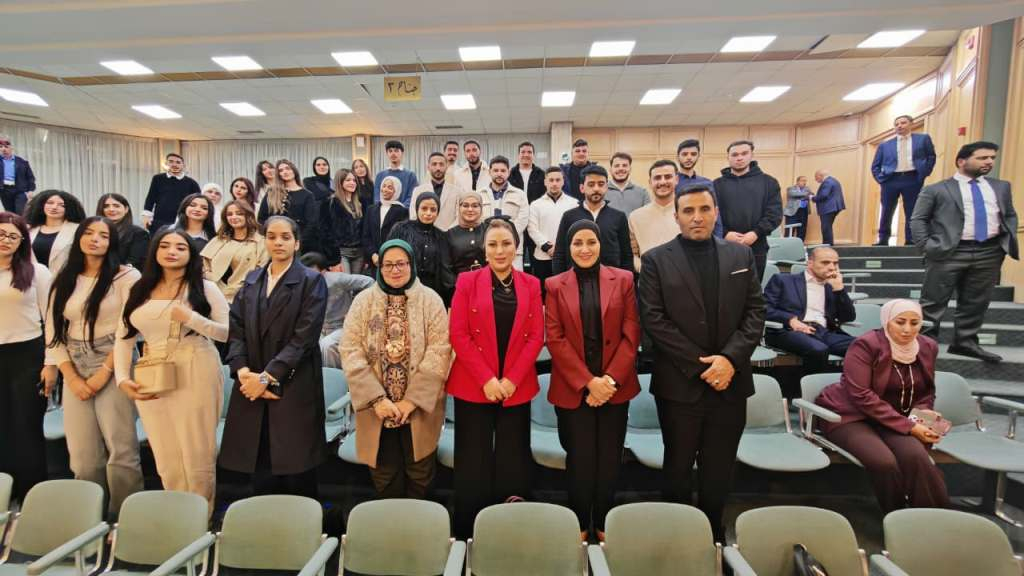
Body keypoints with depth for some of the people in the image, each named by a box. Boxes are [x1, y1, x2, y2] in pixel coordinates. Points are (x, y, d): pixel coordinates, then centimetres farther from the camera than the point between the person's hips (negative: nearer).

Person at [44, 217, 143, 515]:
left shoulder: (126, 276, -3)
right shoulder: (64, 280, 11)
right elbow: (54, 331, 8)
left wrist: (105, 371, -11)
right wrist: (71, 377, -3)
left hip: (113, 366, -4)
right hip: (75, 371, 5)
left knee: (120, 448, -4)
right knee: (83, 454, 8)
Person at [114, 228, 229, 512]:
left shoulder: (205, 288, -1)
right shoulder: (139, 291, 10)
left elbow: (230, 333, -6)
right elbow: (123, 339, 10)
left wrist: (191, 318, -17)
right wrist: (122, 378, -3)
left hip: (196, 377, -4)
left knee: (197, 457, 1)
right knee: (167, 461, 10)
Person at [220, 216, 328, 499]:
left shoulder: (312, 281, -3)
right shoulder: (252, 280, 13)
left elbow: (304, 337, -12)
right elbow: (236, 328, 7)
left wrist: (267, 377, -15)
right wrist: (243, 371, -8)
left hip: (294, 387, -4)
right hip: (253, 386, 5)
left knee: (297, 471, 3)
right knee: (261, 473, 11)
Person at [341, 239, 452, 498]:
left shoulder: (430, 300, -3)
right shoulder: (364, 300, 1)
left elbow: (439, 351, -10)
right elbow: (350, 351, -6)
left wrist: (413, 399, -15)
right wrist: (376, 398, -14)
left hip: (420, 407, -1)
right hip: (377, 408, 1)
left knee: (420, 472, 12)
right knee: (384, 475, 14)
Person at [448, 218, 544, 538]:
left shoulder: (531, 285, 6)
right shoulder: (467, 281, 0)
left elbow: (536, 336, 1)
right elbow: (458, 335, -6)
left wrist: (512, 379, -9)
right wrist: (486, 379, -13)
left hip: (517, 387, 2)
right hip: (473, 386, -2)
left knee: (513, 461, 9)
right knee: (473, 462, 6)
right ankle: (468, 533, 22)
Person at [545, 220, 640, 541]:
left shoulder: (623, 280, 2)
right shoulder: (555, 285, 1)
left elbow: (632, 334, -2)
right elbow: (554, 339, -5)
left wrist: (611, 378, -11)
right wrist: (588, 381, -12)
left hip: (615, 387, 1)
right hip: (572, 389, -1)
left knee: (609, 460, 11)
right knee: (580, 459, 8)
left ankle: (604, 523, 32)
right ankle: (579, 524, 29)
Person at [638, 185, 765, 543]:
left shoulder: (741, 255, 8)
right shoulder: (657, 260, -3)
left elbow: (755, 311, 3)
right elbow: (654, 320, -10)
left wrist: (730, 358, -11)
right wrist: (699, 364, -13)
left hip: (729, 381, 3)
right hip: (680, 382, -2)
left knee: (719, 470, 14)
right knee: (678, 467, 12)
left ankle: (714, 533, 34)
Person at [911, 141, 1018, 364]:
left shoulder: (1001, 187, 17)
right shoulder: (936, 190, 1)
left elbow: (1010, 216, 22)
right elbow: (918, 219, -1)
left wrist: (1009, 241, 8)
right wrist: (926, 246, -10)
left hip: (989, 253, 5)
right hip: (948, 253, -5)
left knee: (976, 302, 9)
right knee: (933, 302, -2)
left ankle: (965, 342, 20)